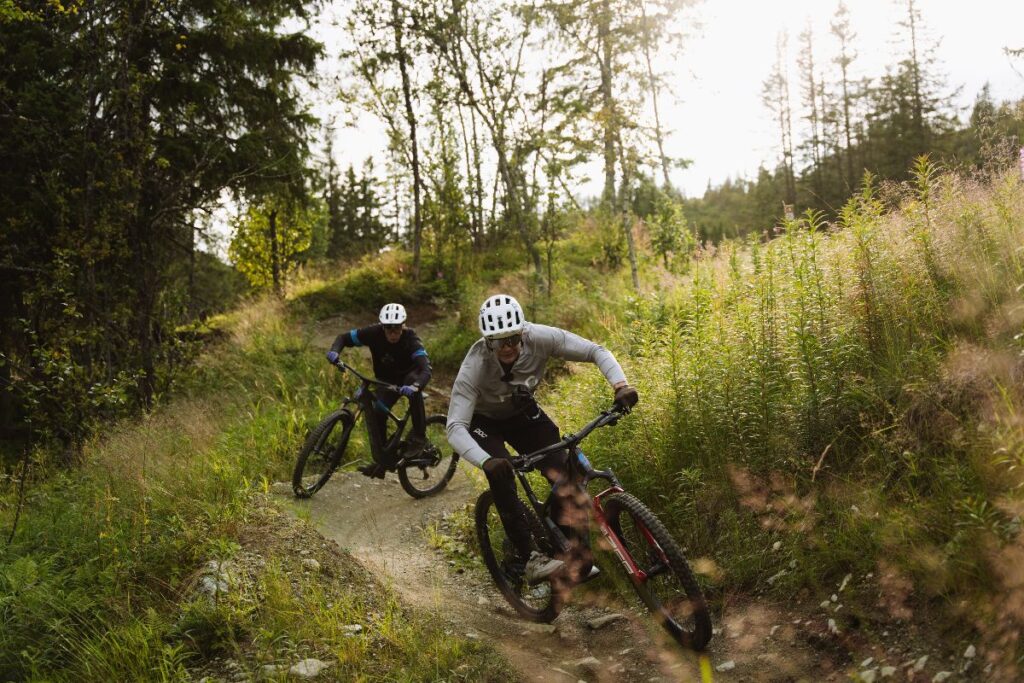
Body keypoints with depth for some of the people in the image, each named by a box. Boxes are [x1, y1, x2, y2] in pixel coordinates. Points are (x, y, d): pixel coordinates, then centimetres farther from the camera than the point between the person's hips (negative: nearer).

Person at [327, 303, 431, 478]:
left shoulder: (410, 339, -31)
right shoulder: (375, 333, -23)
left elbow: (426, 369, -44)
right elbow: (345, 337, -14)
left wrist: (415, 387, -65)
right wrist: (334, 351, -36)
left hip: (408, 378, -3)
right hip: (386, 381, 3)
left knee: (412, 380, -37)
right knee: (377, 413, -18)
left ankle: (418, 436, -25)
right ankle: (382, 461, -1)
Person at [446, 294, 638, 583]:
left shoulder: (540, 338, -31)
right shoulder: (474, 368, -37)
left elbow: (596, 351, -25)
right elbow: (455, 428, -41)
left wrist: (621, 386, -42)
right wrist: (487, 461, -58)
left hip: (522, 412, 3)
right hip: (483, 421, -3)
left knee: (563, 473, -13)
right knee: (501, 476, -28)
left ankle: (574, 551, 5)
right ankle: (526, 559, -15)